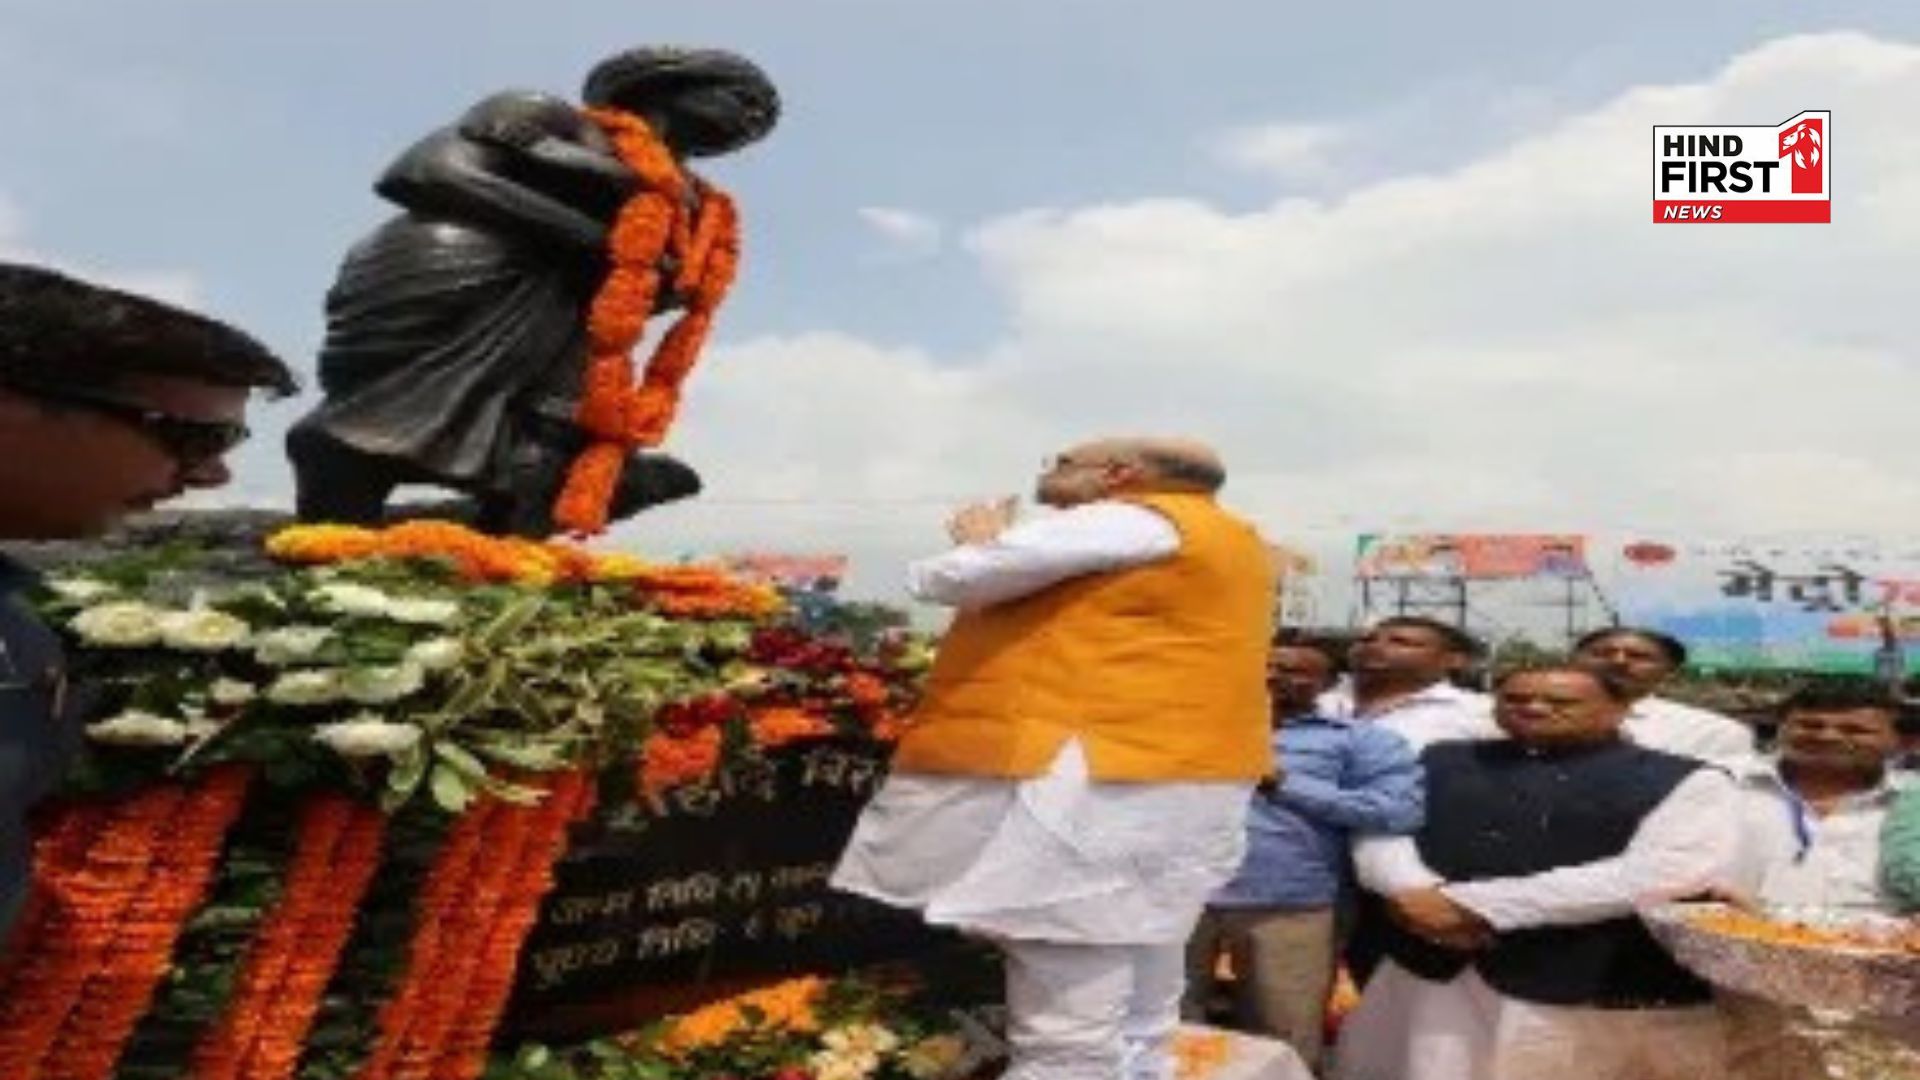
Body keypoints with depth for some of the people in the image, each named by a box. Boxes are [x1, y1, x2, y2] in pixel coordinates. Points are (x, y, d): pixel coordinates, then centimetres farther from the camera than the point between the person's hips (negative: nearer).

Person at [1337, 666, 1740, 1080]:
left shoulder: (1687, 781, 1)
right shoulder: (1441, 762, 13)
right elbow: (1379, 833, 6)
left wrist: (1469, 903, -15)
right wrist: (1422, 895, -20)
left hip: (1606, 994, -3)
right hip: (1436, 978, 3)